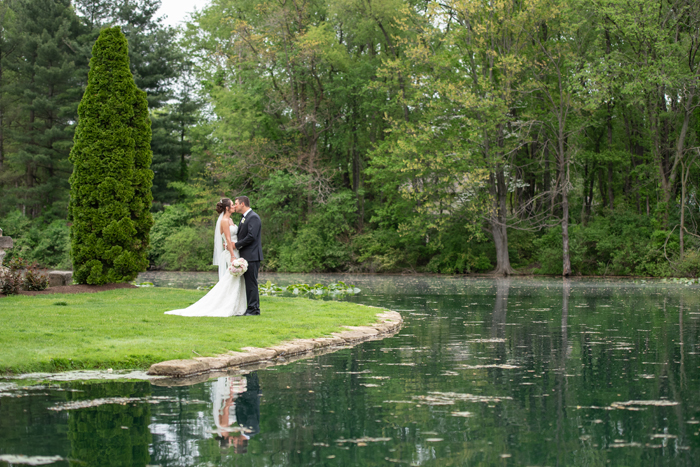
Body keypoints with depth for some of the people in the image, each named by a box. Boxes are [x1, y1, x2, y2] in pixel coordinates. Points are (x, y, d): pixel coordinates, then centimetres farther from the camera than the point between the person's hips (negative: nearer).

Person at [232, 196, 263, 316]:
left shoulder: (253, 217, -12)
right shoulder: (244, 218, 20)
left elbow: (251, 236, -20)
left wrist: (236, 245, -14)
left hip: (252, 256, -10)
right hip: (245, 256, 10)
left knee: (251, 282, -8)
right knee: (248, 283, 11)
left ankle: (253, 309, -6)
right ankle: (253, 307, 14)